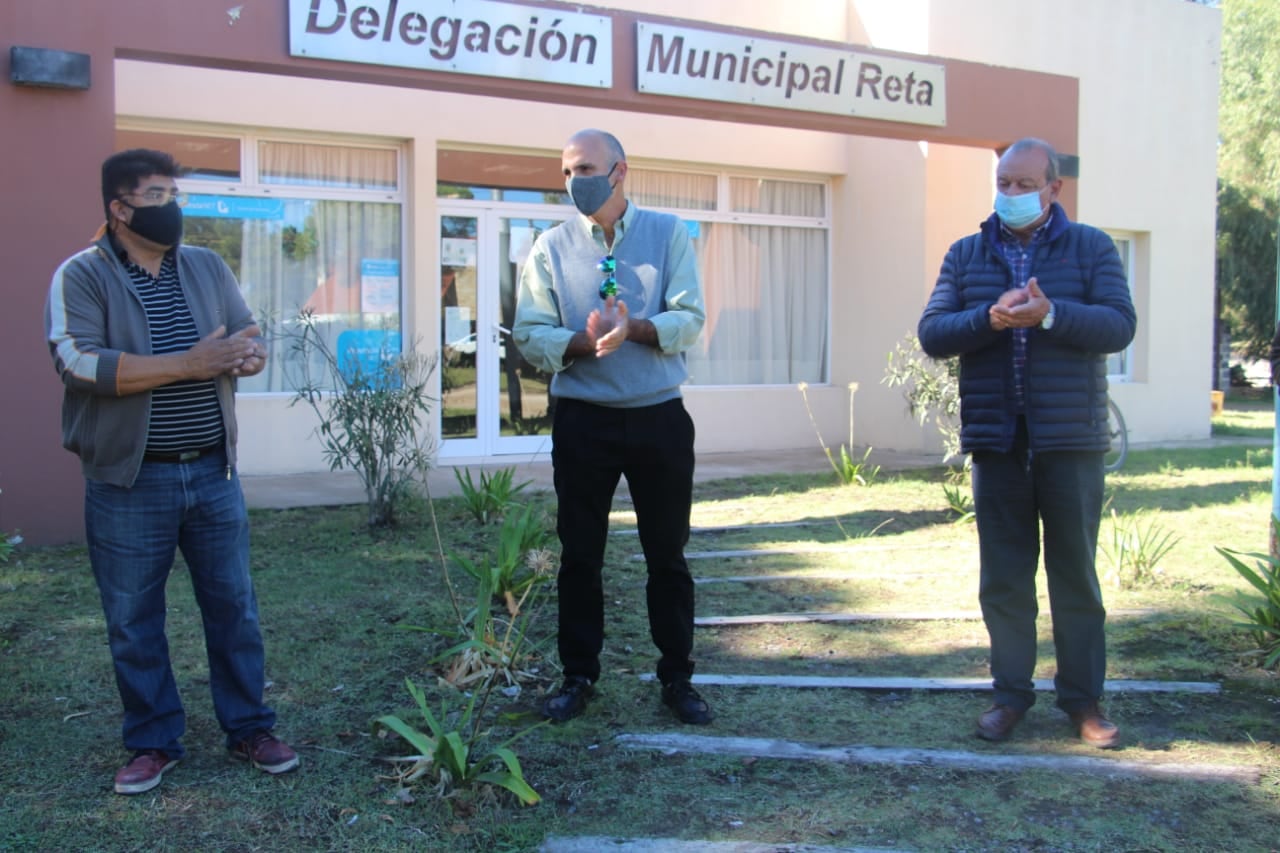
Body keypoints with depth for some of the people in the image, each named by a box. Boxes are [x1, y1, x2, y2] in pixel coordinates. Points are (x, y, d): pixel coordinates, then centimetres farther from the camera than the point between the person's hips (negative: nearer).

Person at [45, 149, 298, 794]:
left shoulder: (206, 267, 8)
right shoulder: (81, 276, -6)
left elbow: (252, 341, 9)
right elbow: (77, 363, -20)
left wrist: (243, 355, -17)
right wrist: (188, 363, -23)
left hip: (212, 474, 4)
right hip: (129, 482, -3)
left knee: (234, 606, 10)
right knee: (133, 621, 8)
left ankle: (249, 728, 25)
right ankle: (153, 742, 25)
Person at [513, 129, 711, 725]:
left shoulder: (668, 234, 2)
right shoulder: (551, 248, 4)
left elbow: (689, 320, -7)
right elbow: (530, 335, -4)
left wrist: (635, 329, -25)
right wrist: (585, 342, -21)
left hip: (659, 417, 0)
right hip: (582, 422, 1)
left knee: (667, 554, 8)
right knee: (580, 556, 8)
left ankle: (677, 678, 21)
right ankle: (578, 676, 23)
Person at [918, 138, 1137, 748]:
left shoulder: (1091, 249, 4)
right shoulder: (966, 255, 9)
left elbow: (1120, 326, -8)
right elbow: (931, 332, 0)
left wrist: (1050, 314, -23)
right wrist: (989, 319, -17)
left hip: (1070, 438, -2)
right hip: (995, 438, 2)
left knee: (1075, 572, 7)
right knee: (1003, 576, 8)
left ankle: (1083, 698, 19)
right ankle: (1011, 692, 20)